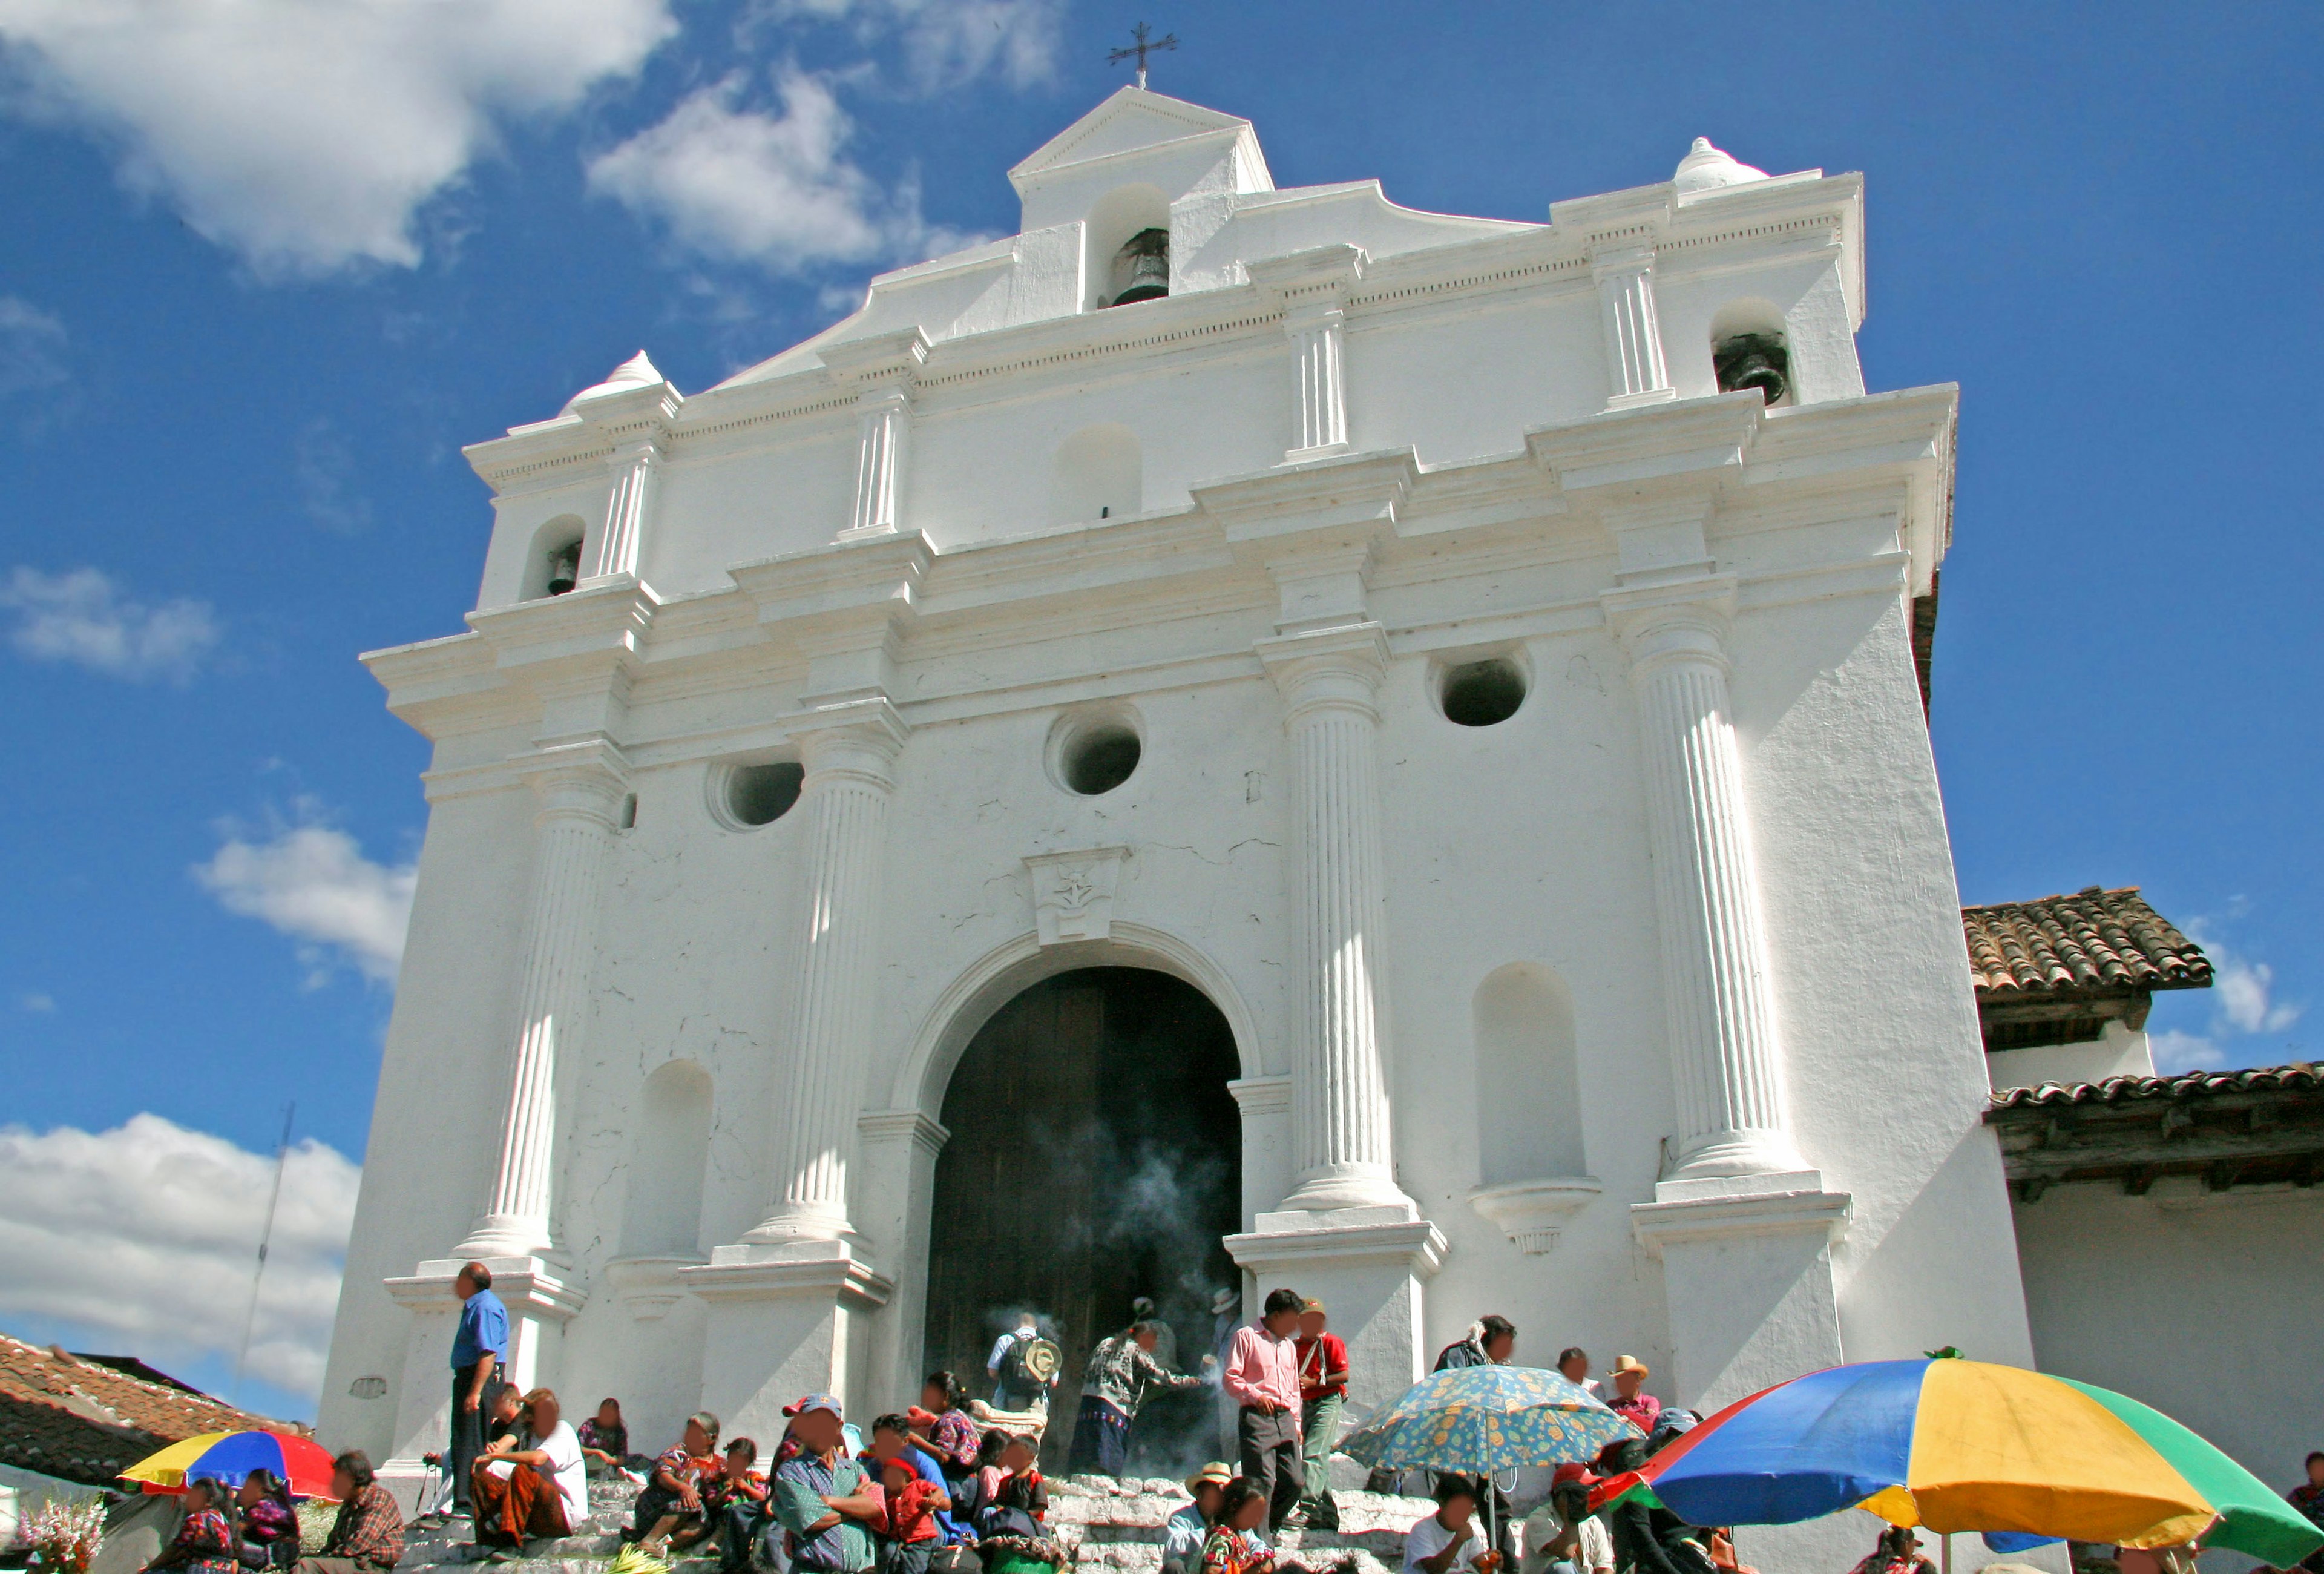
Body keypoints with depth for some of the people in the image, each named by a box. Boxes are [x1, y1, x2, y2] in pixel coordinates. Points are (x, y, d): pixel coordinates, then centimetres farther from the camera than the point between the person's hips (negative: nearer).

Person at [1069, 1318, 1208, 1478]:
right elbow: (1161, 1378, -1)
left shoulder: (1105, 1344, 24)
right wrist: (1195, 1381, 3)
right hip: (1114, 1407, -6)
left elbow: (1085, 1372, 21)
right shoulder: (1136, 1351, 6)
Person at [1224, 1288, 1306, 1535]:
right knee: (1262, 1482, -12)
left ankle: (1270, 1527, 21)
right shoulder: (1246, 1336, 2)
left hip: (1284, 1419, 7)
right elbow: (1231, 1379, -5)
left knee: (1295, 1482, 2)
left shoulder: (1289, 1346, 25)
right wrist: (1255, 1396, -20)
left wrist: (1295, 1422, 19)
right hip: (1256, 1417, -7)